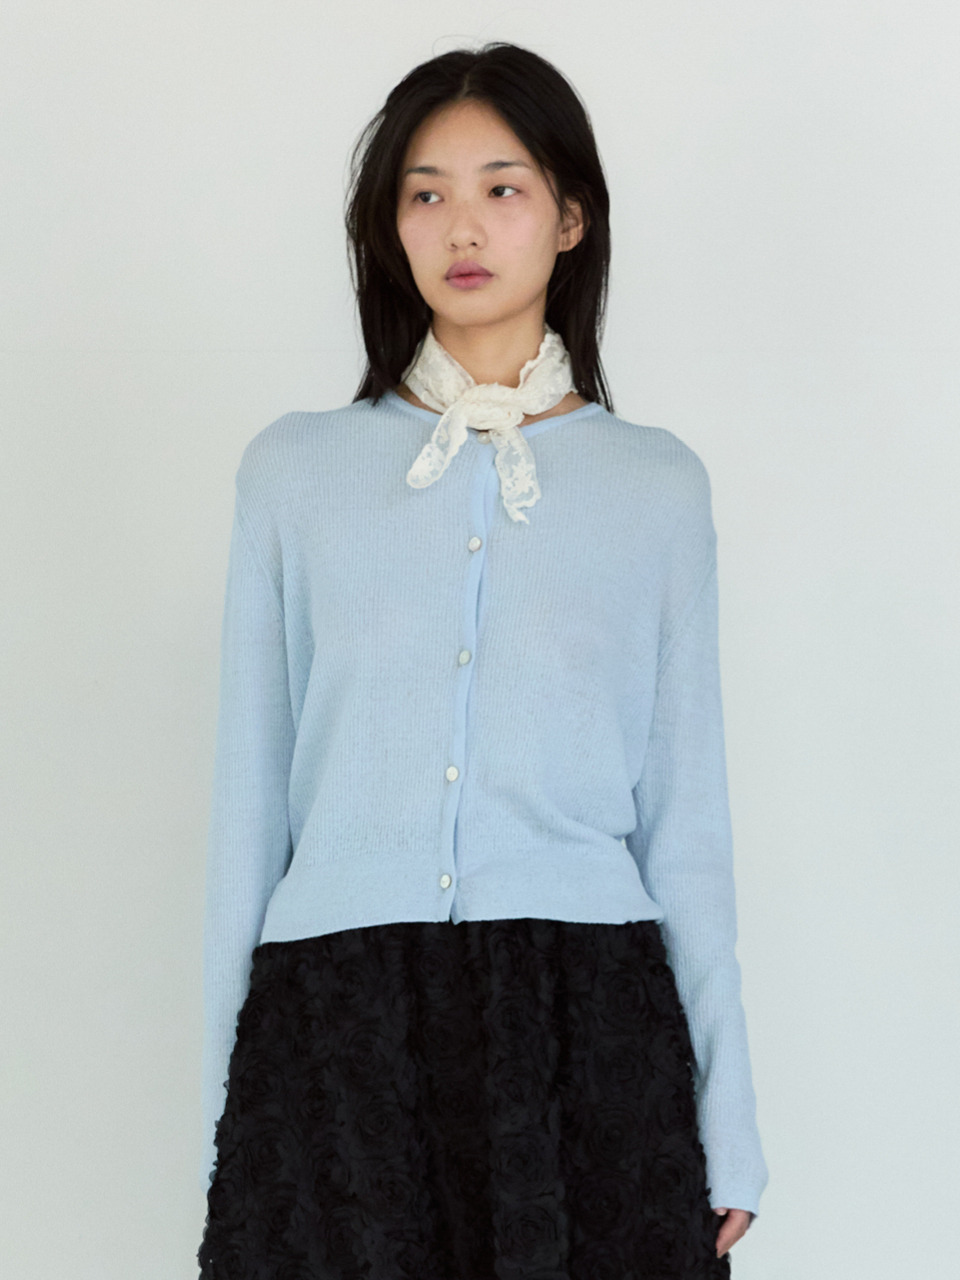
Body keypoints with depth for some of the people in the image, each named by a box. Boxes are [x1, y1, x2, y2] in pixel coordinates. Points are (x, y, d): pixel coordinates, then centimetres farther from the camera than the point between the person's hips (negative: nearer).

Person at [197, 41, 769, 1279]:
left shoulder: (656, 483, 8)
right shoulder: (294, 468, 9)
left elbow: (685, 814, 8)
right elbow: (249, 795, 9)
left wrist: (726, 1126, 5)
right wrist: (221, 1101, 7)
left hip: (584, 1018, 0)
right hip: (337, 1021, 0)